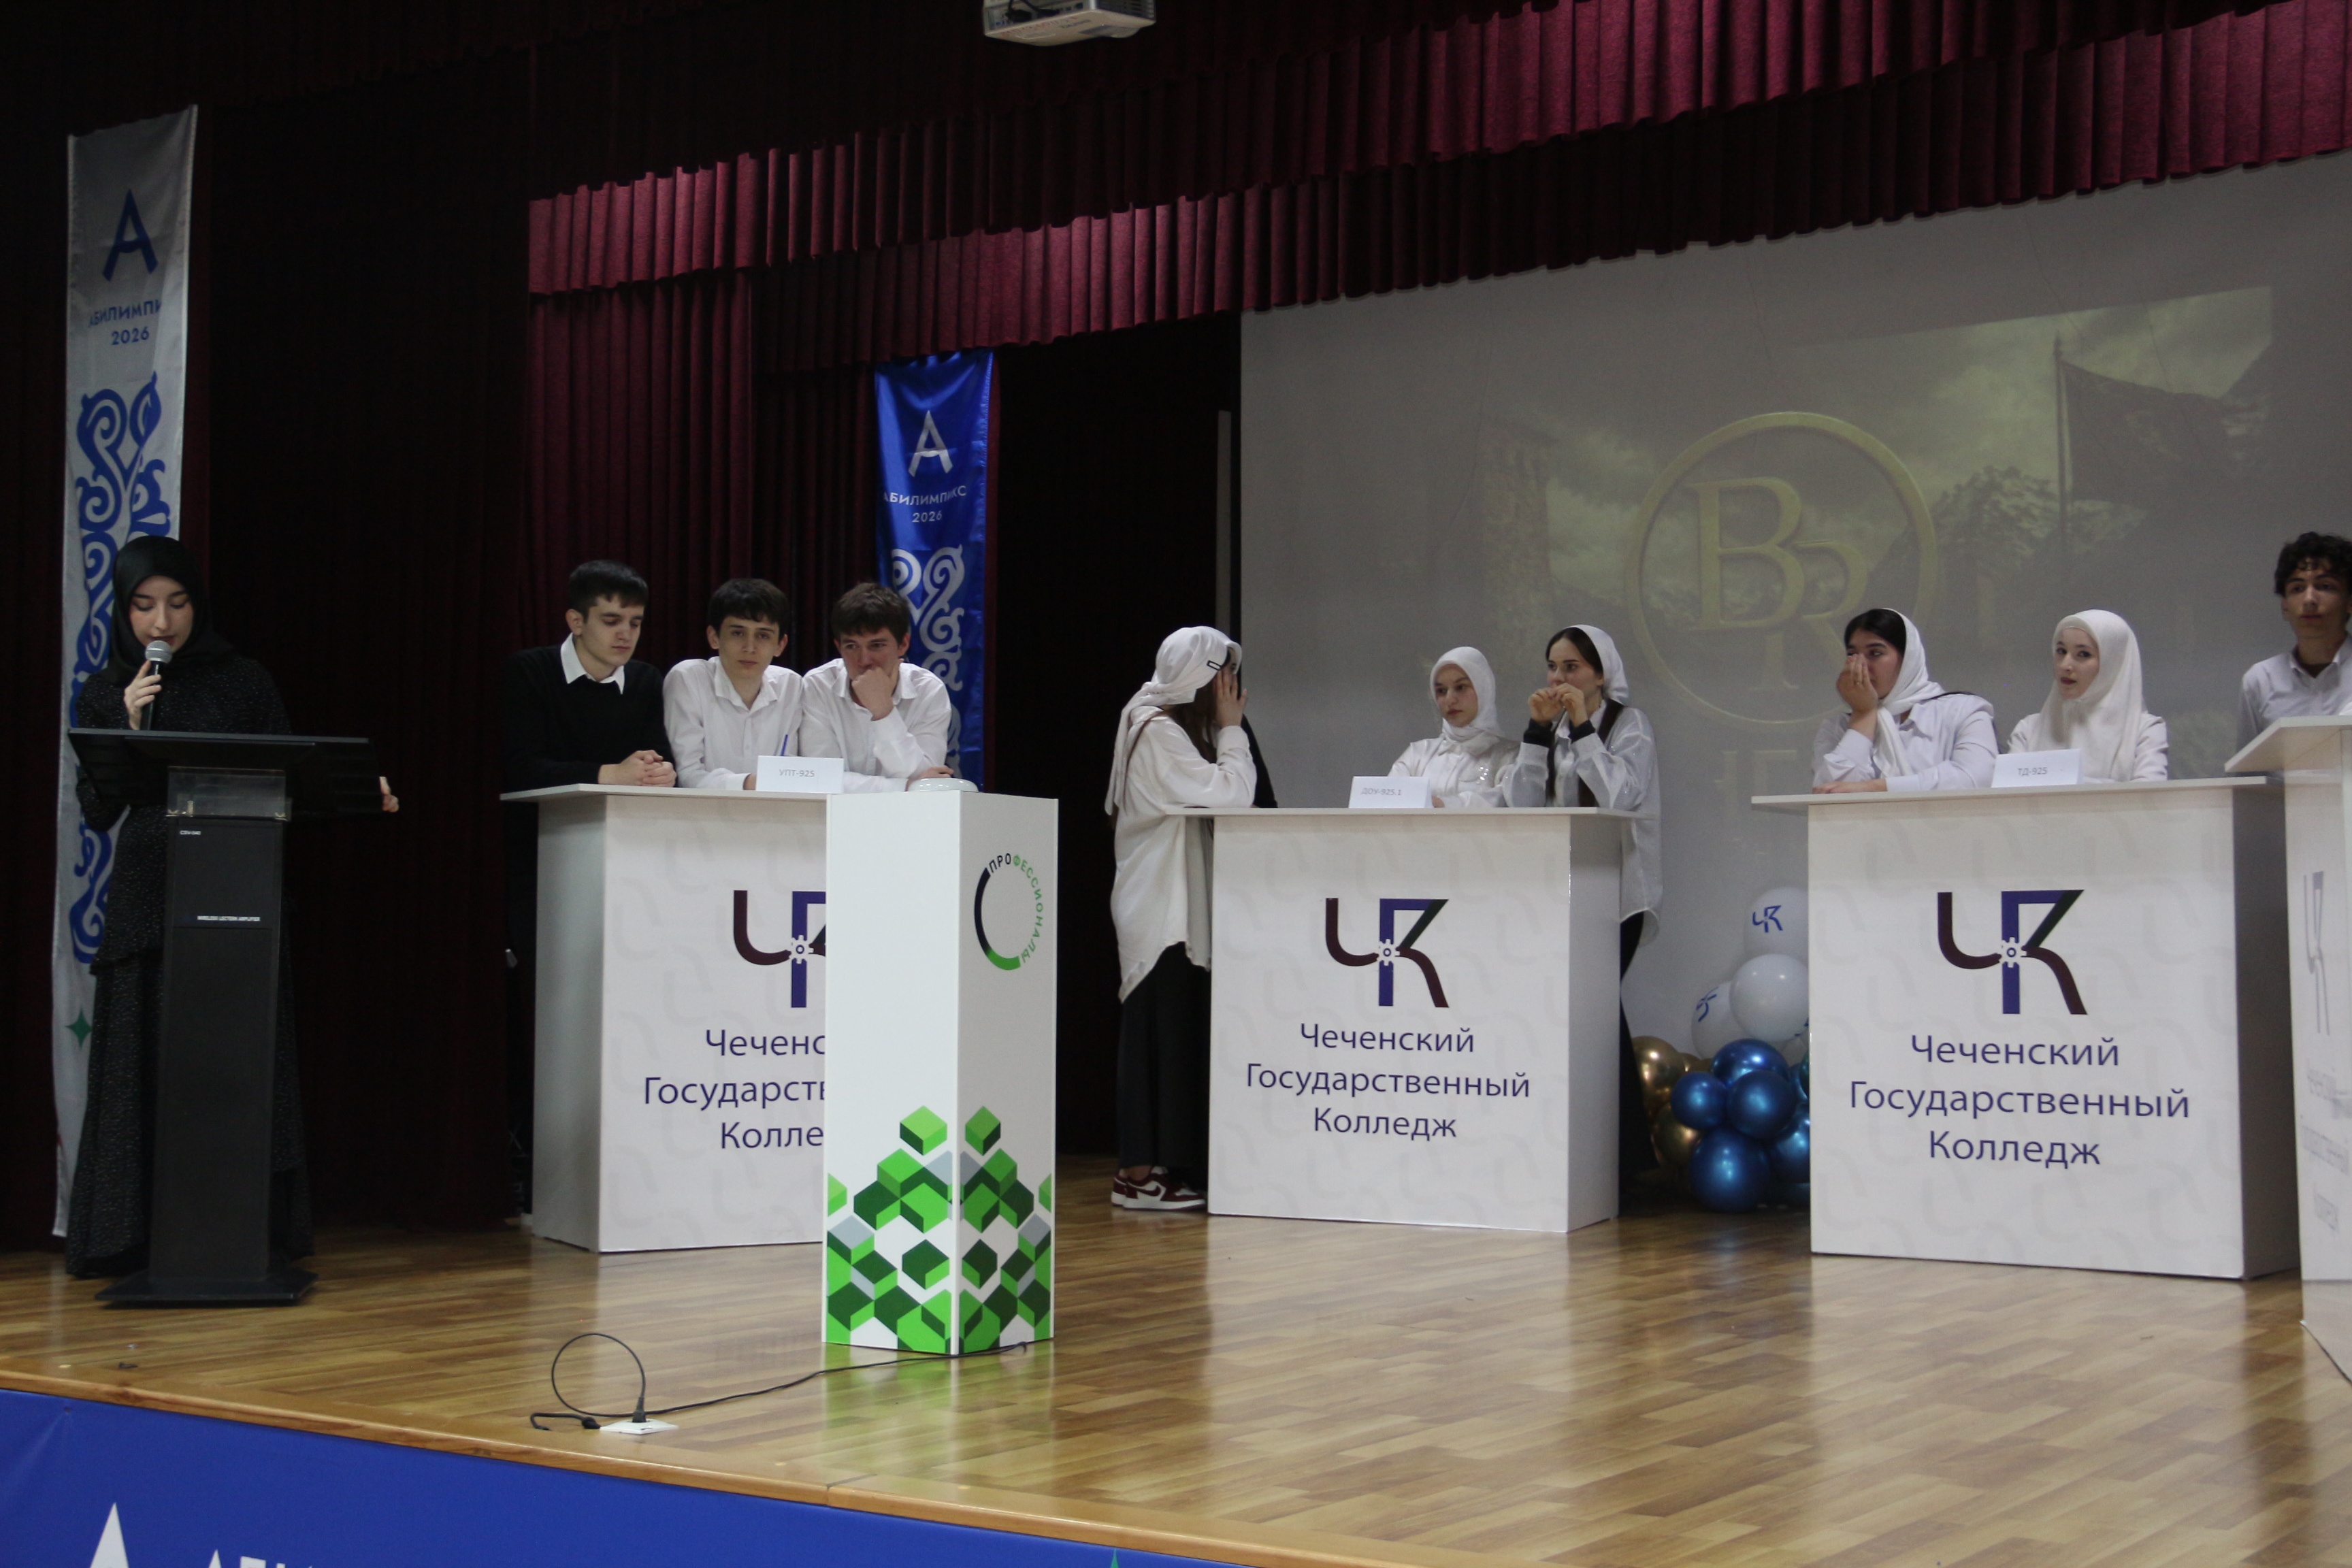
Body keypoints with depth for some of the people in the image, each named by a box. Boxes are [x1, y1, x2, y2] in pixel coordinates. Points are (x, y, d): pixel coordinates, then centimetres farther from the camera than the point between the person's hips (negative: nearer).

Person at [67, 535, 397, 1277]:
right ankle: (137, 1239, 7)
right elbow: (96, 812, 2)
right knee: (148, 1067, 0)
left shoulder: (244, 683, 6)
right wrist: (130, 730, -10)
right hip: (148, 901, 1)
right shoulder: (104, 697, 8)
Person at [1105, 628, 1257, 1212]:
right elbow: (1229, 793, -19)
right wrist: (1231, 728, -9)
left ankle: (1157, 1164, 10)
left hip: (1180, 909, 10)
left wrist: (1226, 729, 7)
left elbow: (1227, 796, 15)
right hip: (1160, 910, -10)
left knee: (1181, 1032, 8)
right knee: (1161, 1031, -9)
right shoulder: (1157, 732, -12)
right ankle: (1139, 1172, -7)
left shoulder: (1174, 728, 19)